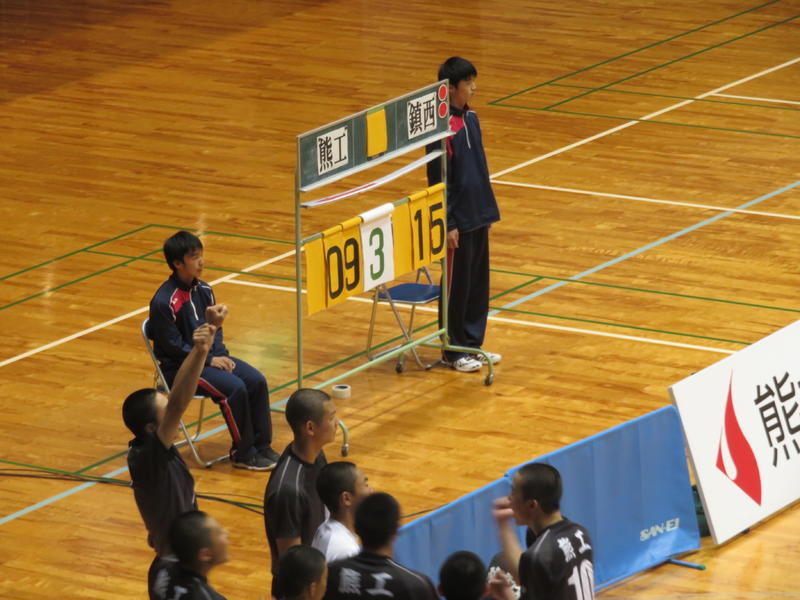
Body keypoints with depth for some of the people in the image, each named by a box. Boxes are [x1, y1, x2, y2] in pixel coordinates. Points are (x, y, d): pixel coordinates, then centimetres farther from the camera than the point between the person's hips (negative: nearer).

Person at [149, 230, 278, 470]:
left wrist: (221, 354, -4)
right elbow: (174, 347, -17)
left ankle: (261, 444, -1)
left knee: (256, 381, -11)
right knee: (235, 388, -25)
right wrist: (209, 360, -17)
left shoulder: (203, 290, 5)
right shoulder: (163, 303, -19)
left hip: (209, 356, 8)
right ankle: (242, 453, -11)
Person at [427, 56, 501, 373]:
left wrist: (488, 209, 17)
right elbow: (438, 181, -17)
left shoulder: (471, 118, 7)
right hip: (459, 220, -8)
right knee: (457, 285, 3)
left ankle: (473, 344, 24)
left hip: (479, 215, 8)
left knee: (478, 283, 14)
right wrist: (448, 224, -16)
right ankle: (453, 350, 14)